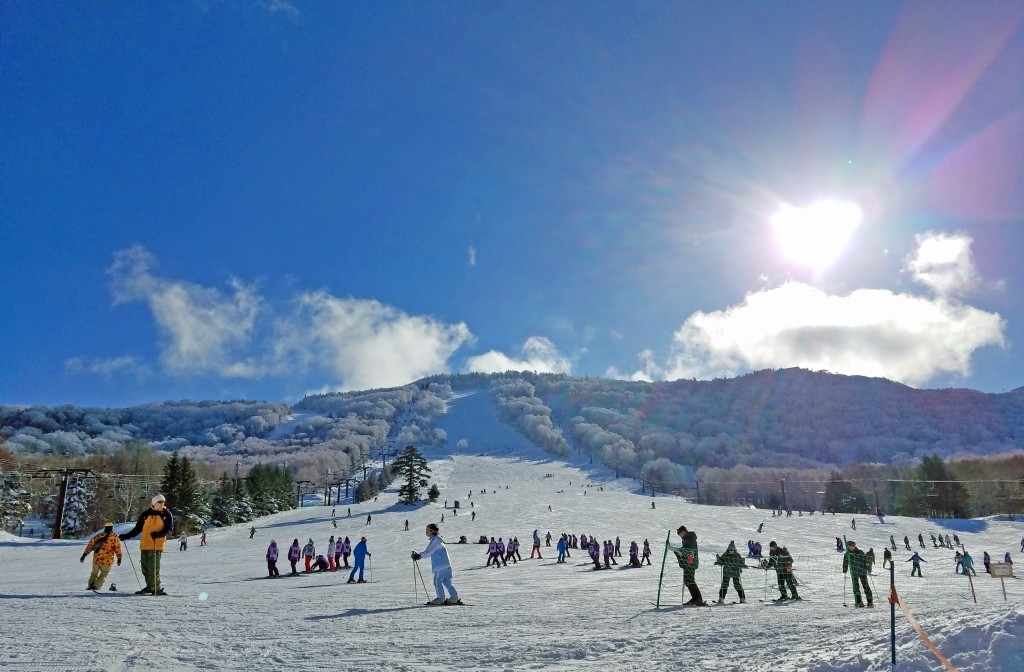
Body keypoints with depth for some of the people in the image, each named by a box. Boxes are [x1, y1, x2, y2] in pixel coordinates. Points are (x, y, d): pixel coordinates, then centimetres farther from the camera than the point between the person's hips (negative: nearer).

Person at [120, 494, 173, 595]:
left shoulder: (167, 515, 2)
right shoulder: (146, 514, 9)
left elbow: (169, 528, -5)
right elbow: (137, 528, 17)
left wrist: (158, 534, -21)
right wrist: (126, 536, 11)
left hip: (157, 545, -4)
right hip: (144, 545, 4)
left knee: (153, 568, -11)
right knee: (145, 568, 6)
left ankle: (156, 588, -6)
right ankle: (150, 586, 16)